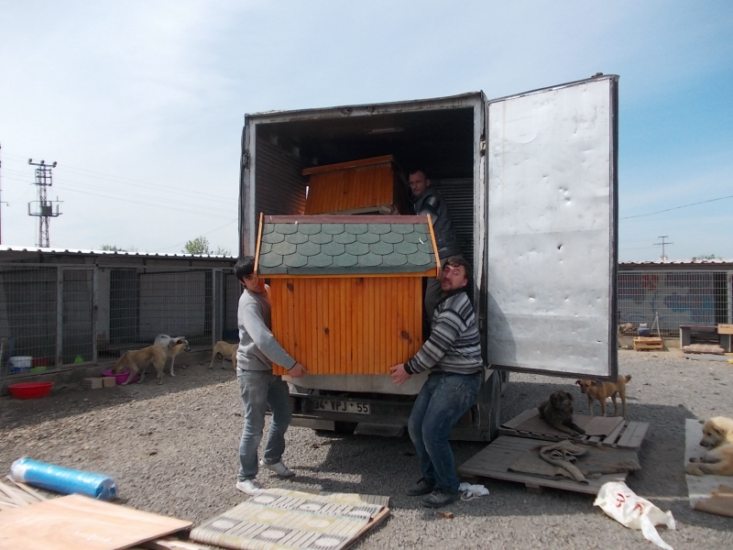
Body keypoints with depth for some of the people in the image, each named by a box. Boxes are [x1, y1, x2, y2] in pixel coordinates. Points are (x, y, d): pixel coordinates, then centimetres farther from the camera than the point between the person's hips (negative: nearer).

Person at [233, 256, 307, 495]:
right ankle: (245, 478, 12)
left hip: (272, 368, 8)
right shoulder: (249, 303, -21)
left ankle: (271, 458, 38)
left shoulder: (269, 292, 5)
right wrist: (291, 364, -31)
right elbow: (263, 340, -33)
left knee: (283, 415, 17)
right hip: (253, 371, -8)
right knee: (254, 426, -2)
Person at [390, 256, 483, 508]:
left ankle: (448, 488, 6)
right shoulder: (444, 302, 13)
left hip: (460, 379, -9)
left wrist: (409, 369, -10)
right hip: (439, 375, 9)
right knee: (416, 426, 7)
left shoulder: (456, 306, -18)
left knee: (433, 432, -13)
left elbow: (436, 346, -20)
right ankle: (430, 478, 24)